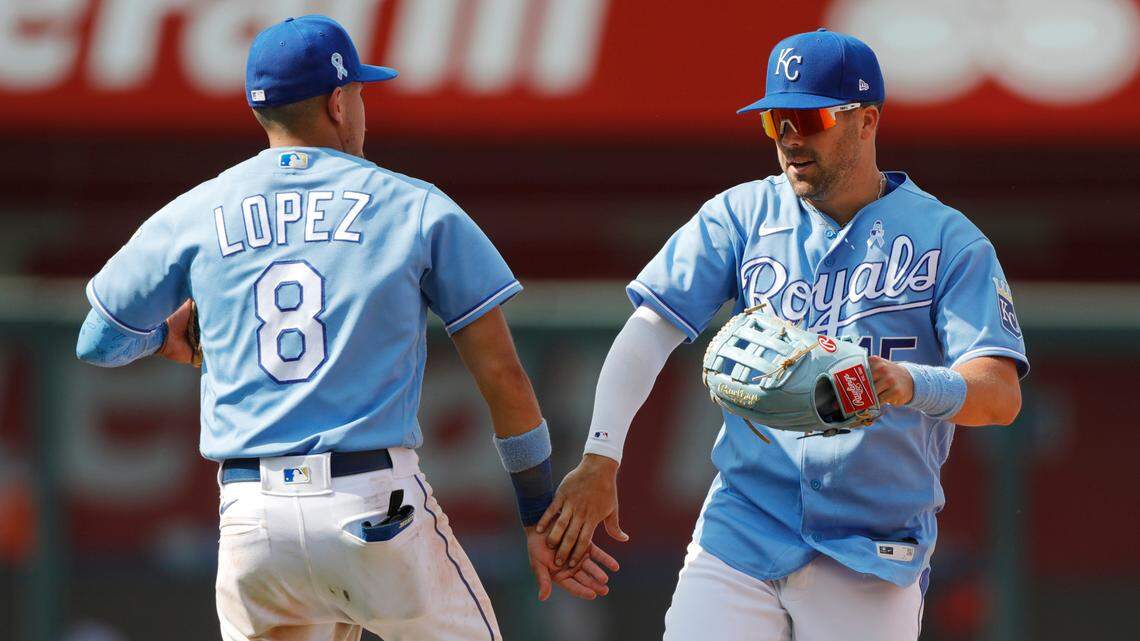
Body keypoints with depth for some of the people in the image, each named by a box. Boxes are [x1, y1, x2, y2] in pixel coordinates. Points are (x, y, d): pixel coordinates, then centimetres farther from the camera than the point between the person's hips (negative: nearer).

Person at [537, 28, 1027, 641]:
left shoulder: (947, 240, -1)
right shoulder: (744, 216, 7)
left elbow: (1002, 393, -12)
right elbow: (649, 330, 0)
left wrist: (907, 382, -34)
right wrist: (599, 458, -15)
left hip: (871, 562, -2)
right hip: (739, 538, 2)